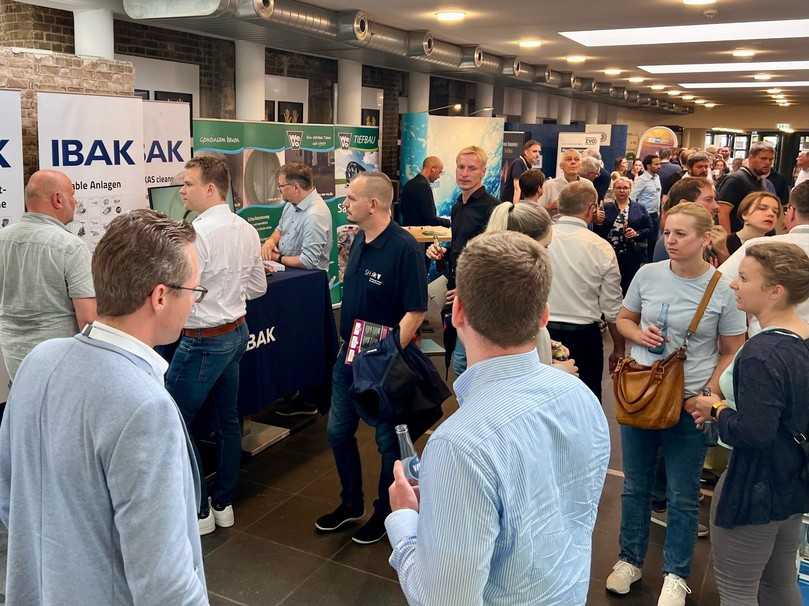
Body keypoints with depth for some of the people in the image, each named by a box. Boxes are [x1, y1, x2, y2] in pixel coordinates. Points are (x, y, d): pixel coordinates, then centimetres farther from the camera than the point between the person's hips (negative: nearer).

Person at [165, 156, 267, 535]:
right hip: (236, 332, 9)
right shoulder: (247, 230, 3)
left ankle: (199, 511, 15)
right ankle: (223, 504, 30)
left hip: (203, 341, -8)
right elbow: (258, 287, 12)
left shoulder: (197, 233, -22)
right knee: (228, 419, 16)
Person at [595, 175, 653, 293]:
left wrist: (637, 234, -11)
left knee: (629, 287, 4)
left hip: (632, 257, 0)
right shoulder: (606, 208, 7)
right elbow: (597, 233, 6)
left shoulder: (640, 209, 8)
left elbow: (650, 230, 6)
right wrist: (598, 222, -13)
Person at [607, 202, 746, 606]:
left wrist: (708, 395, -16)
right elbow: (623, 319, 11)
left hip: (689, 404, -3)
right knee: (635, 486, 17)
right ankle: (630, 560, 35)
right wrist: (638, 333, -11)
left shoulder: (724, 290, -10)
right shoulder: (647, 274, -3)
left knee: (682, 496, 11)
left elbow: (732, 352, -4)